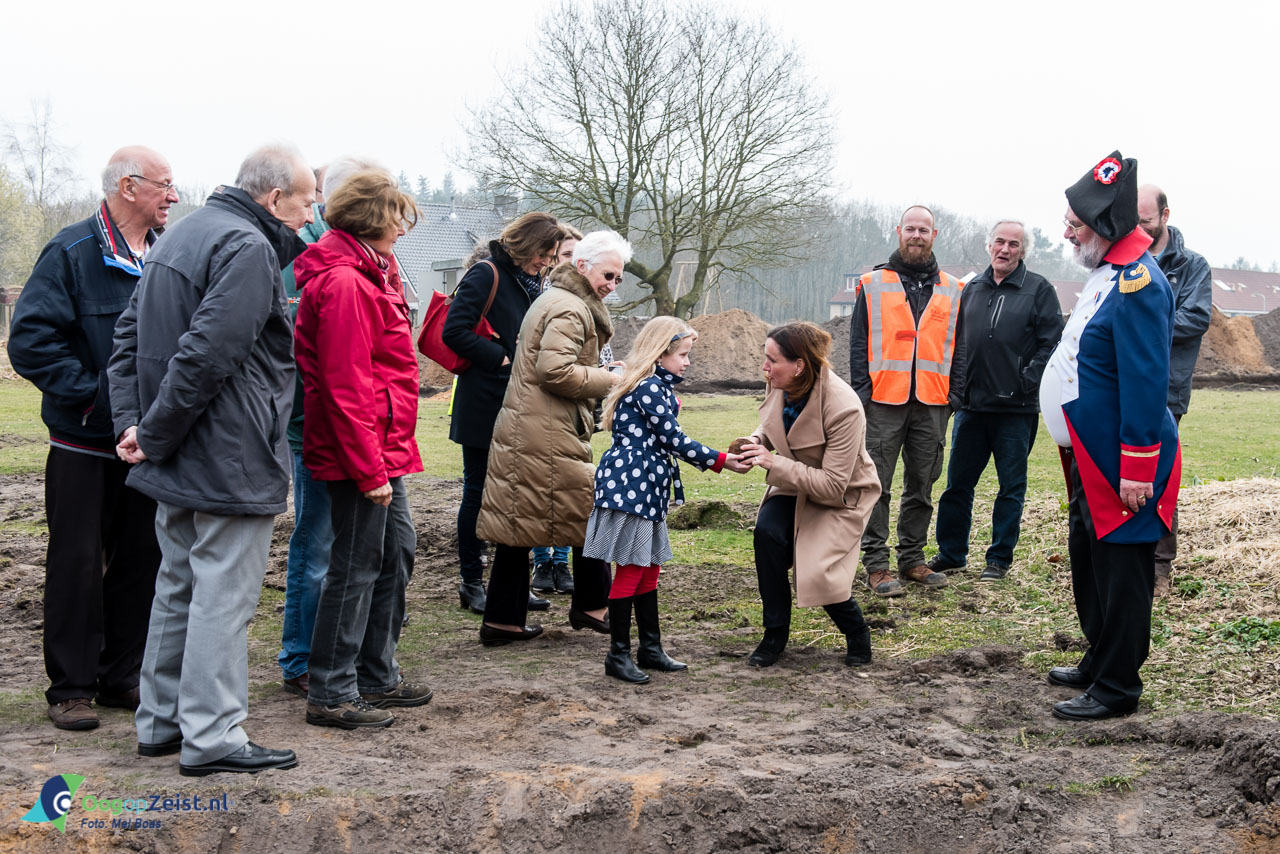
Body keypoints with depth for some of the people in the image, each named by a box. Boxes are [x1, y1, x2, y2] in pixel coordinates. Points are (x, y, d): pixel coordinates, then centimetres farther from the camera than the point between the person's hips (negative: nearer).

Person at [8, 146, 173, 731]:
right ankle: (71, 687, 11)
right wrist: (90, 393, -19)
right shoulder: (73, 252, -10)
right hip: (84, 444, -5)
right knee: (77, 564, 2)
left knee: (141, 561, 10)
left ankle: (122, 677, 23)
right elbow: (30, 338, -15)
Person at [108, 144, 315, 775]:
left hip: (177, 461, 10)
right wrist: (154, 434, -15)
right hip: (231, 460, -10)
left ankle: (160, 720, 26)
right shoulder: (248, 248, -17)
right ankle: (211, 737, 2)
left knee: (179, 585, 18)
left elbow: (130, 333, 15)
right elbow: (208, 353, -25)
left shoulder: (180, 234, 16)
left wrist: (132, 421, 6)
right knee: (224, 594, -3)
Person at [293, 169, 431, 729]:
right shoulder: (344, 284, -18)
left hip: (381, 449, 11)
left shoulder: (368, 275, 16)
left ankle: (377, 677, 28)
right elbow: (344, 386, -23)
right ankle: (332, 694, 6)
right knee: (357, 564, -3)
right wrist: (369, 469, -23)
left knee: (396, 551, 17)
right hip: (361, 451, -11)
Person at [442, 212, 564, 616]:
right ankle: (471, 583, 13)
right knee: (479, 492, 2)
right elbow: (455, 332, -19)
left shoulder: (531, 282, 13)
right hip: (483, 405, -8)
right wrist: (502, 358, -16)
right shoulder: (486, 274, -11)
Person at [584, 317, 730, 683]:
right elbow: (674, 440, -15)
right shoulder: (649, 388, -15)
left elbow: (668, 441, 18)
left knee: (649, 569, 14)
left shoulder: (656, 386, 17)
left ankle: (651, 648, 23)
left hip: (645, 488, 11)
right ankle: (618, 655, 2)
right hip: (629, 487, -11)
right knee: (631, 569, -5)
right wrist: (718, 460, -9)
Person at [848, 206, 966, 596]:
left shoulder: (952, 291, 12)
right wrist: (861, 389, -6)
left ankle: (912, 559, 18)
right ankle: (876, 564, 1)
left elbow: (958, 347, 12)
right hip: (884, 402, -2)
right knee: (877, 486, -3)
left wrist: (954, 394, 3)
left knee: (922, 486, 9)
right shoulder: (873, 285, 6)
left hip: (932, 404, 3)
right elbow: (858, 342, 4)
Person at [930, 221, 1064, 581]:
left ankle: (999, 559, 14)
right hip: (971, 405, 4)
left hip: (1015, 409, -4)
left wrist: (1026, 382, -12)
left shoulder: (1039, 290, -1)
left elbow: (1051, 342, -5)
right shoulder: (972, 289, 12)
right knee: (957, 483, 8)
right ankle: (951, 554, 19)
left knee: (1011, 487, 5)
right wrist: (957, 386, 7)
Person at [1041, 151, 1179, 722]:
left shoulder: (1137, 285, -21)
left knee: (1120, 571, -1)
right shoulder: (1107, 274, 13)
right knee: (1088, 557, 20)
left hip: (1122, 461, -11)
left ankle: (1117, 688, 8)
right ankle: (1099, 662, 34)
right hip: (1091, 456, 11)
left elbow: (1146, 382, -24)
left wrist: (1136, 469, -25)